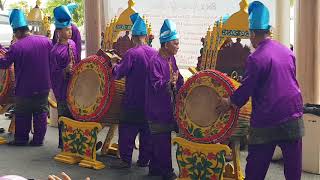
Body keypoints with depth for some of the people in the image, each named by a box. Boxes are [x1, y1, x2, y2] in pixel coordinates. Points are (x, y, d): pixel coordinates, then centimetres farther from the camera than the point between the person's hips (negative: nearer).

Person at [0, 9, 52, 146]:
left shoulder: (16, 47, -18)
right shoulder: (45, 41, -4)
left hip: (24, 89, -3)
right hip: (43, 87, 4)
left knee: (23, 116, 11)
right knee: (41, 114, 12)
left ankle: (21, 139, 19)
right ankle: (38, 139, 16)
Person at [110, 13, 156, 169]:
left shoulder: (132, 53, -15)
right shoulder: (154, 53, 0)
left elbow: (118, 73, -12)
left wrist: (116, 66, 6)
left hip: (133, 100, -5)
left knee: (127, 129, 4)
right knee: (147, 130, 12)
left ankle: (125, 159, 5)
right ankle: (144, 160, 18)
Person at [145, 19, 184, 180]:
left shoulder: (171, 59, 8)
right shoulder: (155, 61, -18)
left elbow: (178, 79, 19)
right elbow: (156, 85, -23)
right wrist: (170, 82, -38)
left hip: (169, 108, 9)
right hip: (158, 110, -8)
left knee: (159, 140, 16)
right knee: (162, 141, -1)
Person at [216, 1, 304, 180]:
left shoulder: (256, 58, -15)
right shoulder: (287, 51, 5)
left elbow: (246, 90, -11)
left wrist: (229, 102, 7)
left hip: (267, 121, -5)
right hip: (294, 118, 5)